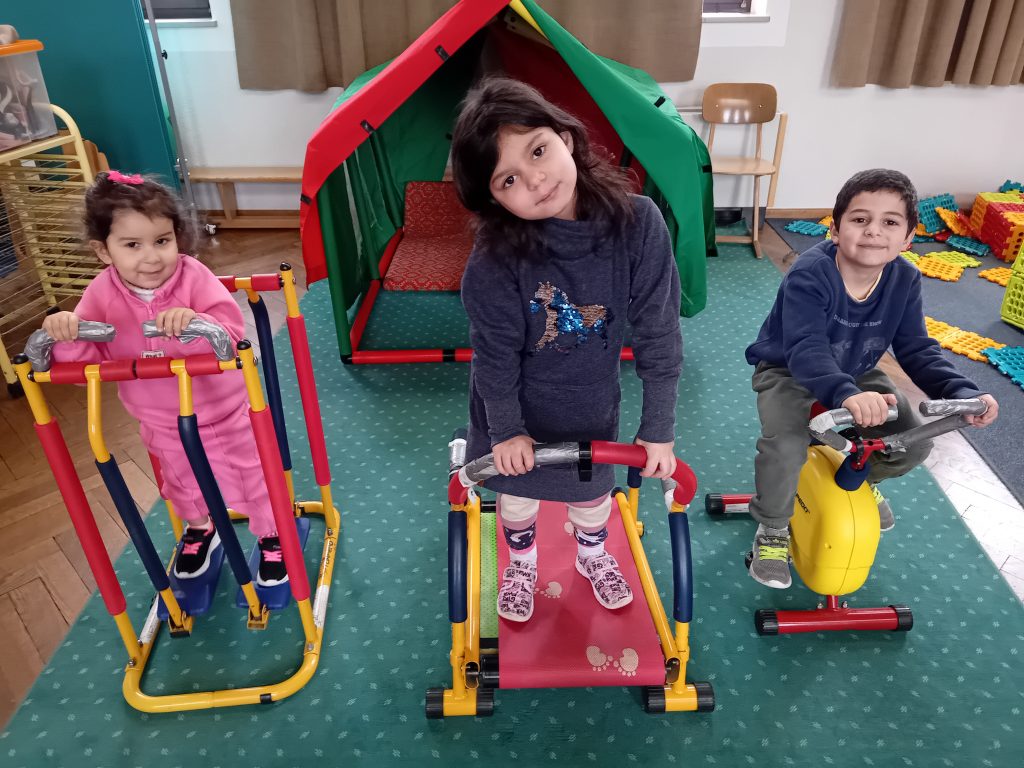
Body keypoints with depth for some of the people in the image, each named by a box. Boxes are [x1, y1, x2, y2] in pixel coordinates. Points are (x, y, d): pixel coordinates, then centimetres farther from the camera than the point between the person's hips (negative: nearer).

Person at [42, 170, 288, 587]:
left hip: (224, 413, -4)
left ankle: (271, 536, 44)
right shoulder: (102, 294, -16)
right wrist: (67, 338, -37)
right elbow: (86, 364, -16)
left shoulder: (193, 276, -25)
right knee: (184, 486, 30)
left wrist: (195, 322, -53)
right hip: (163, 426, 4)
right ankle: (199, 529, 61)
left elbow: (232, 333, -34)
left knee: (253, 478, 16)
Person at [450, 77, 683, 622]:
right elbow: (495, 353, -17)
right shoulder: (495, 258, -31)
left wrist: (658, 430, -13)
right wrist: (506, 430, -8)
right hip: (516, 410, -1)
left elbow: (658, 333, -19)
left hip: (592, 405, 2)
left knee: (591, 486, 24)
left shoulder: (638, 224, -26)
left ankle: (593, 554, 58)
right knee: (517, 490, 22)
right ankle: (521, 563, 54)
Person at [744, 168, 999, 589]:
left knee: (915, 442, -7)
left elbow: (918, 350, -8)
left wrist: (961, 392, -27)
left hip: (857, 374, 6)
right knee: (785, 447, -31)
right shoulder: (809, 275, -31)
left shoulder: (905, 280, -13)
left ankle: (862, 479, 30)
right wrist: (846, 395, -62)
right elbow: (806, 350, -43)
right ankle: (772, 530, -1)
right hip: (789, 373, -5)